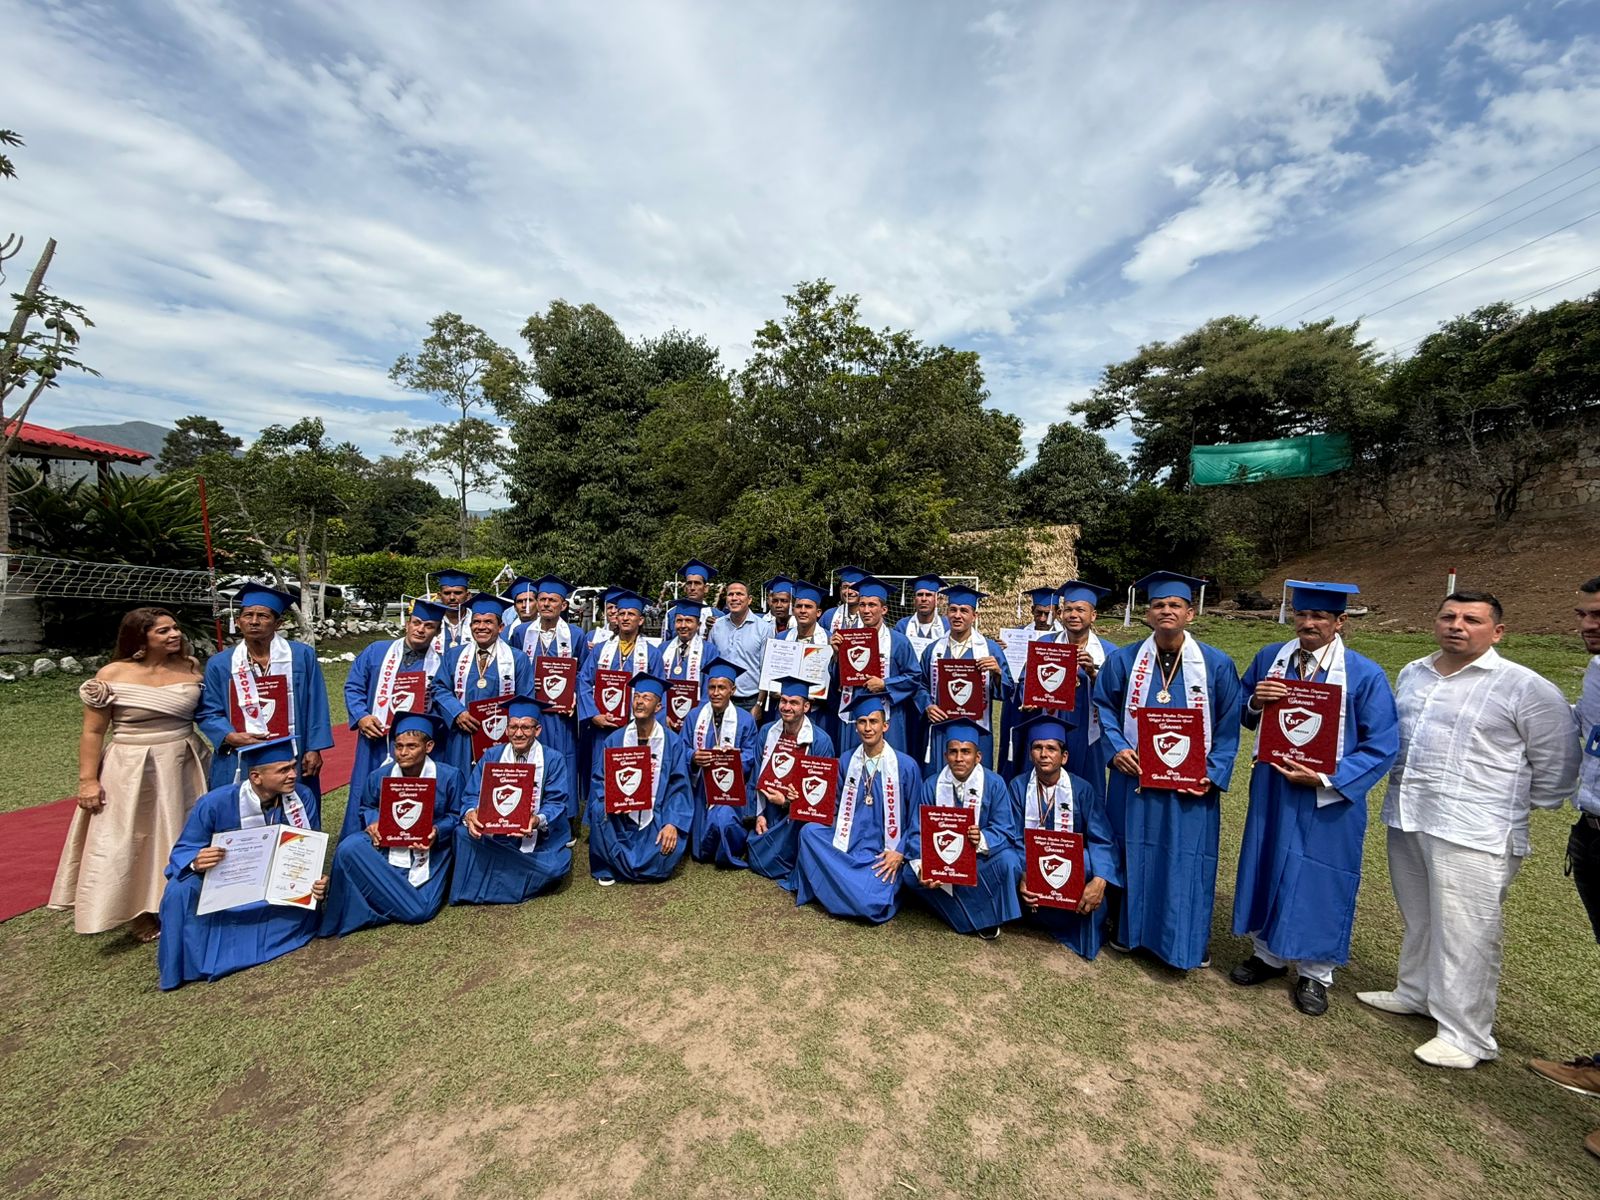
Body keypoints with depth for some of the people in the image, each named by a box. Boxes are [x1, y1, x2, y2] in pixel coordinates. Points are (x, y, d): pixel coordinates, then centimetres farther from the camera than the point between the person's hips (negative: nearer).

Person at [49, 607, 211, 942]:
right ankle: (140, 912, 25)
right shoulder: (112, 674, -10)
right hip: (131, 771, -3)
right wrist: (88, 780, -8)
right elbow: (92, 731, -6)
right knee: (129, 841, 8)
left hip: (184, 767, 3)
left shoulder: (191, 668, -1)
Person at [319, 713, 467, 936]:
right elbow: (366, 807, 15)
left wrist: (437, 831, -21)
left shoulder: (449, 776, -10)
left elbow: (457, 815, -3)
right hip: (387, 847, 2)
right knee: (349, 849, -32)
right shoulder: (379, 777, -2)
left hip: (430, 855, -2)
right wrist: (372, 822, -7)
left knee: (422, 912, -22)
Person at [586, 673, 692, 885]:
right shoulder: (615, 739, -1)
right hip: (619, 820, 1)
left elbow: (679, 788, -5)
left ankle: (623, 864, 15)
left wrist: (672, 824, -19)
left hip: (657, 819, -1)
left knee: (661, 867, -23)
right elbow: (598, 780, 1)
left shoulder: (672, 742, -4)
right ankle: (604, 869, -2)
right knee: (600, 811, -30)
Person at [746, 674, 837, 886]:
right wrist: (758, 814, -2)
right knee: (754, 858, -3)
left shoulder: (821, 741, -15)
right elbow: (756, 776, 5)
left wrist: (787, 802, -19)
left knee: (766, 861, -18)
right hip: (769, 811, 4)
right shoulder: (767, 733, -1)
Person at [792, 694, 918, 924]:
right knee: (809, 831, -21)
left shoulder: (906, 765, -7)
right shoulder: (847, 761, 3)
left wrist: (900, 853, -11)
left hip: (883, 854, -3)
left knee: (871, 904, -26)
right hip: (847, 845, 4)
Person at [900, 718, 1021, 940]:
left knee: (1008, 862, -32)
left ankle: (989, 914, -5)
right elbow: (917, 832, -10)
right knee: (910, 875, -25)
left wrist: (982, 840, -37)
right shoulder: (931, 786, -7)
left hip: (983, 859, -1)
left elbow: (1006, 831, -14)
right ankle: (978, 918, -10)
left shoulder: (994, 784, -10)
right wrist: (920, 866, -30)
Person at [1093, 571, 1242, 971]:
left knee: (1188, 860, 8)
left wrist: (1213, 774, -10)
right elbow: (1103, 706, 5)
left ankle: (1190, 942, 28)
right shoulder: (1123, 660, -1)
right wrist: (1116, 748, -10)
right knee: (1134, 854, 11)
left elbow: (1229, 726, 0)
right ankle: (1130, 928, 30)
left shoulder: (1217, 664, -3)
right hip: (1135, 778, 1)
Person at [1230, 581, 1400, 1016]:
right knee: (1266, 868, 14)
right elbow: (1243, 712, 9)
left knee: (1318, 880, 10)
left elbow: (1382, 746, -11)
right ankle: (1268, 954, 34)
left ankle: (1315, 973, 31)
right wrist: (1255, 701, -15)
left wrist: (1324, 778, -20)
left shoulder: (1365, 675, -12)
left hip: (1328, 799, -3)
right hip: (1271, 788, 3)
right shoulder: (1270, 657, -1)